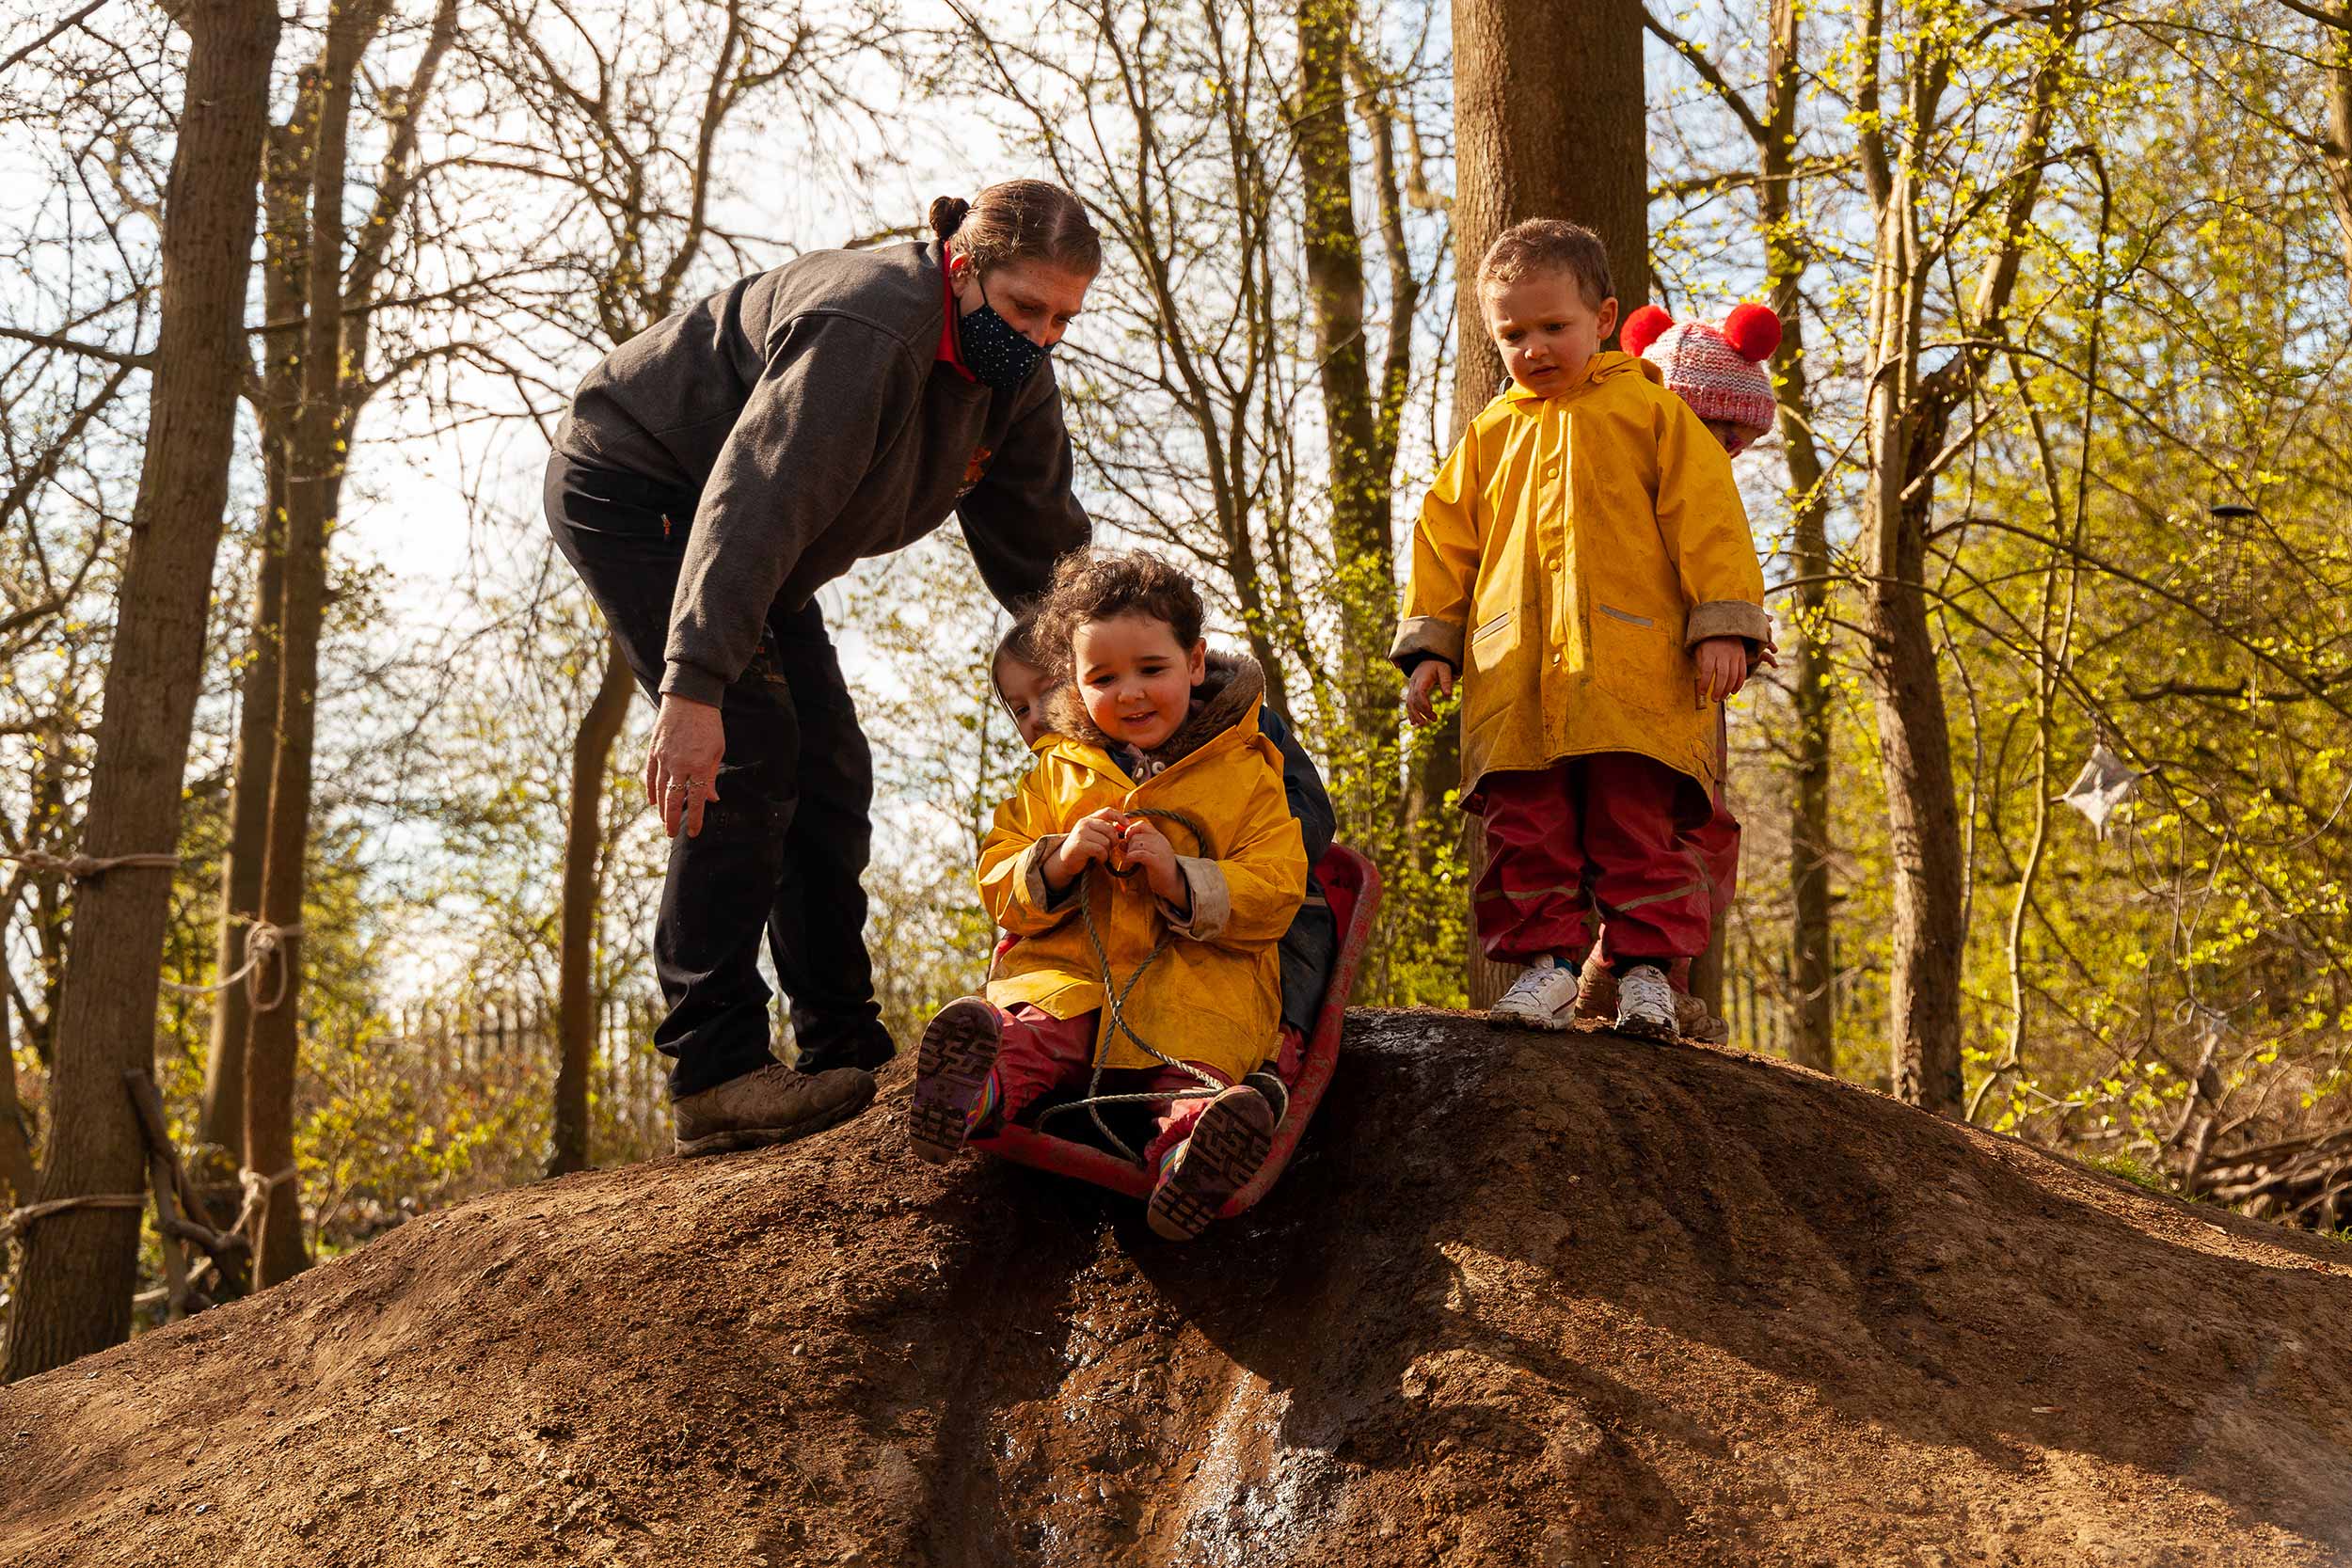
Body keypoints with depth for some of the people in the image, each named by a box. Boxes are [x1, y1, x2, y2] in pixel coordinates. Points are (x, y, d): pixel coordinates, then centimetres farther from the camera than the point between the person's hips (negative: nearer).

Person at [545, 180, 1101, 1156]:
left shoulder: (1013, 376, -5)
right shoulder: (866, 331, -33)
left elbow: (1040, 540, 1)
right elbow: (754, 500, -42)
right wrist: (694, 687, -51)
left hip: (755, 550, 9)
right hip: (629, 494, -9)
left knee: (829, 773, 2)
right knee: (749, 757, -22)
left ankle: (846, 1057, 7)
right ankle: (716, 1074, -20)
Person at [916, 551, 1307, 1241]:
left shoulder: (1245, 772, 11)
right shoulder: (1057, 772, 19)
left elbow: (1275, 894, 3)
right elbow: (999, 886, 16)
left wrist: (1180, 880, -14)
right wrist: (1057, 863, -7)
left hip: (1199, 979, -1)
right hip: (1068, 969, 1)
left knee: (1202, 1058, -36)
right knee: (1032, 1028, -34)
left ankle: (1193, 1149, -64)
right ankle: (980, 1089, -63)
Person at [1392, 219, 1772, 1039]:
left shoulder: (1650, 408, 10)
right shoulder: (1491, 435, 19)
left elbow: (1705, 517, 4)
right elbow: (1445, 540, 20)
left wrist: (1721, 625, -5)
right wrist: (1428, 644, 11)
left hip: (1635, 671, -3)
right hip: (1514, 677, 3)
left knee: (1638, 824, -2)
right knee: (1527, 830, -1)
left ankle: (1643, 965, 4)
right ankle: (1547, 959, 5)